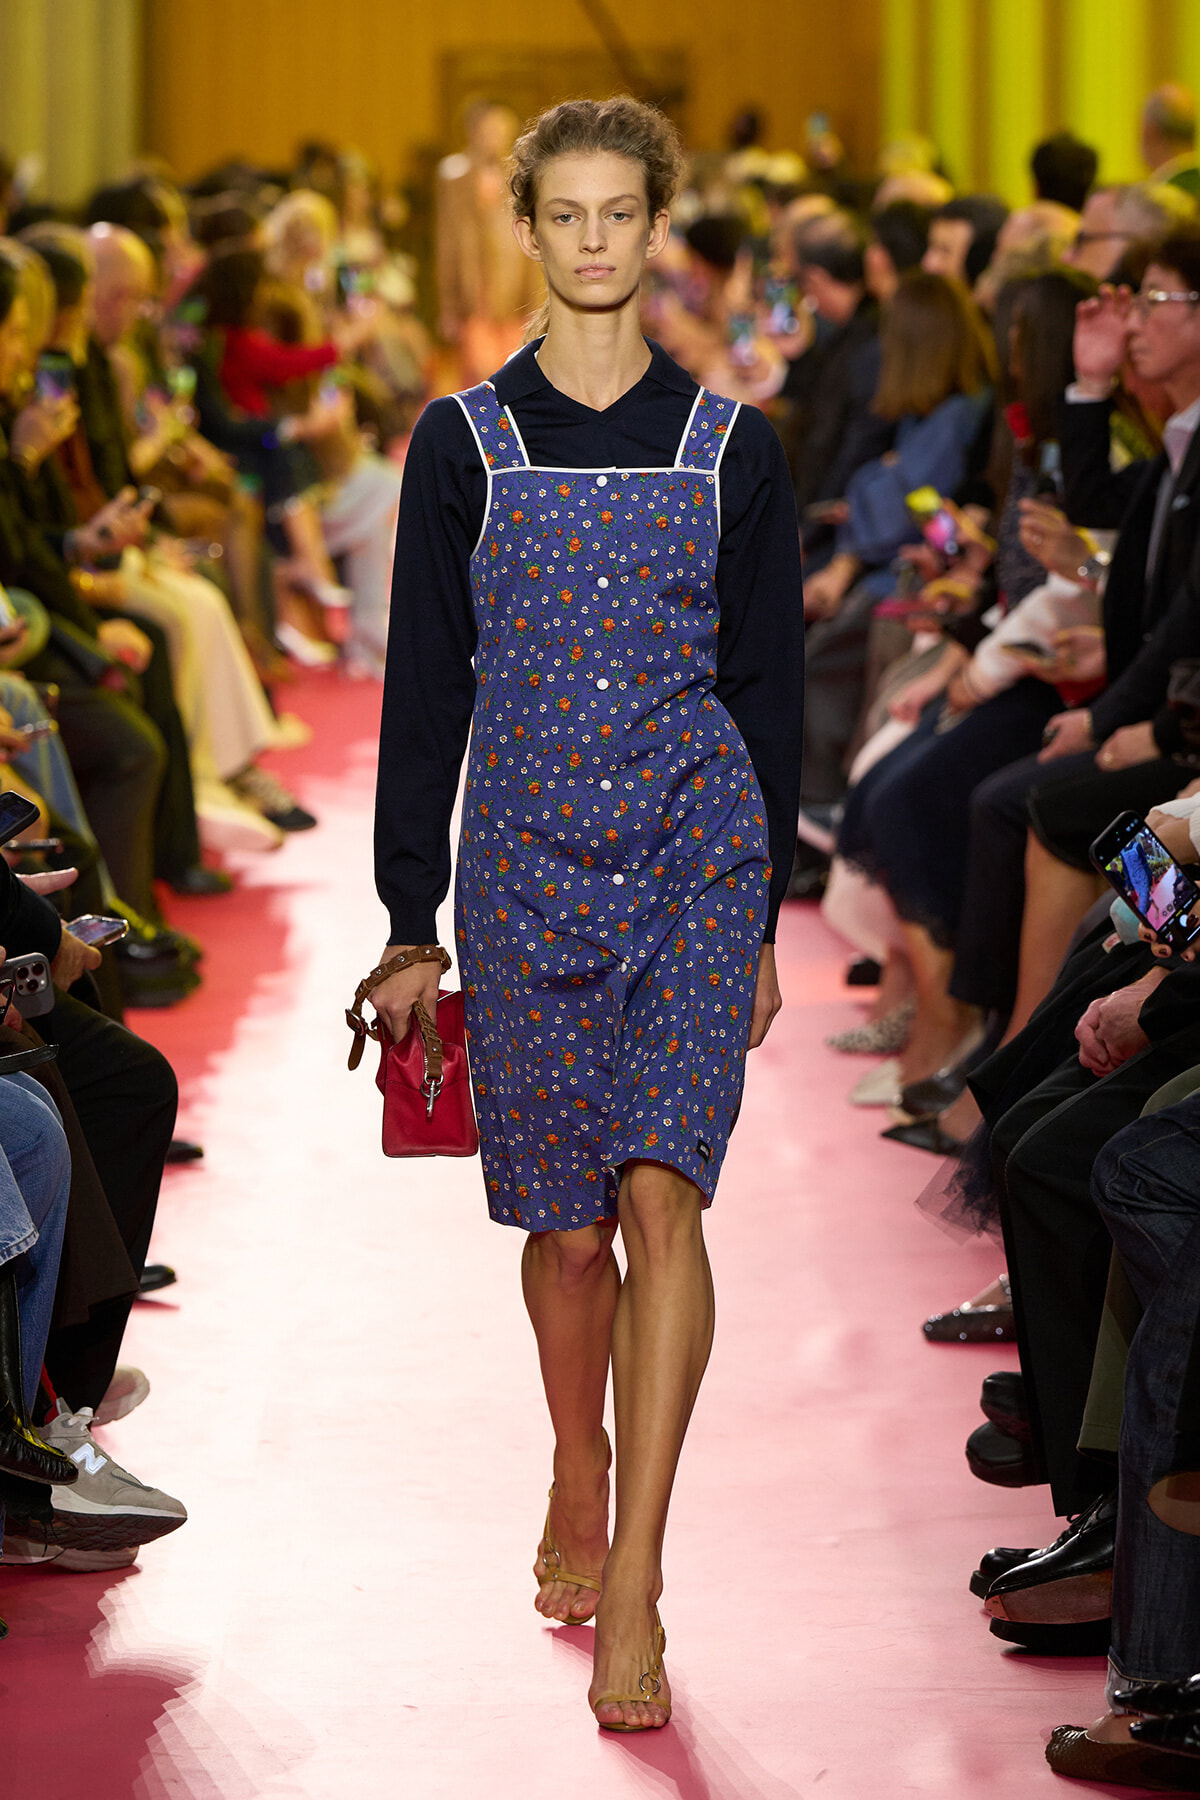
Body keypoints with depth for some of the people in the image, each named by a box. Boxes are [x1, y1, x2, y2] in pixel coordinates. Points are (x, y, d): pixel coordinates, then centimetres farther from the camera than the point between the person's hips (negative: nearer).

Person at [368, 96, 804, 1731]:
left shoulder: (731, 447, 5)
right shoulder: (463, 445, 4)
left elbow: (771, 687, 9)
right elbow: (424, 692, 6)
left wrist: (766, 911, 6)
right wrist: (410, 923, 3)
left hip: (695, 856, -1)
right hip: (527, 859, 1)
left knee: (660, 1196, -14)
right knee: (566, 1221, 8)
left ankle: (633, 1586, -15)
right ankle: (577, 1500, 33)